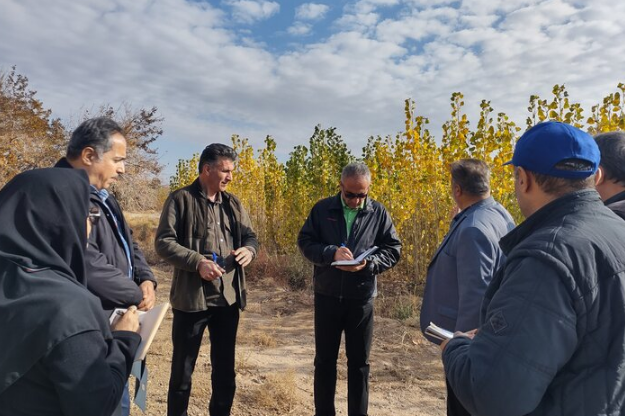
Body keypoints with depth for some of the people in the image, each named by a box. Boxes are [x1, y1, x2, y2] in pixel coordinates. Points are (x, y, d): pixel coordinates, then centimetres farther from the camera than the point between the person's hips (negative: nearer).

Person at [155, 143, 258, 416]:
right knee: (183, 369, 11)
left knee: (225, 368, 17)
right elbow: (163, 242, -11)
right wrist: (197, 261, -24)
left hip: (229, 298, 5)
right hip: (192, 298, -5)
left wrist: (249, 250, -10)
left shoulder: (233, 203, 10)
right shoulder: (181, 199, -6)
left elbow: (250, 237, 13)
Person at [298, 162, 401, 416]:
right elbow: (305, 242, -3)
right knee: (325, 358, 13)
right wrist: (331, 253, -21)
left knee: (359, 361, 13)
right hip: (327, 296, 1)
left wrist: (369, 263, -19)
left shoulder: (379, 213, -2)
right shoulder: (322, 209, -2)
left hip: (361, 298, 0)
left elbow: (393, 250, 0)